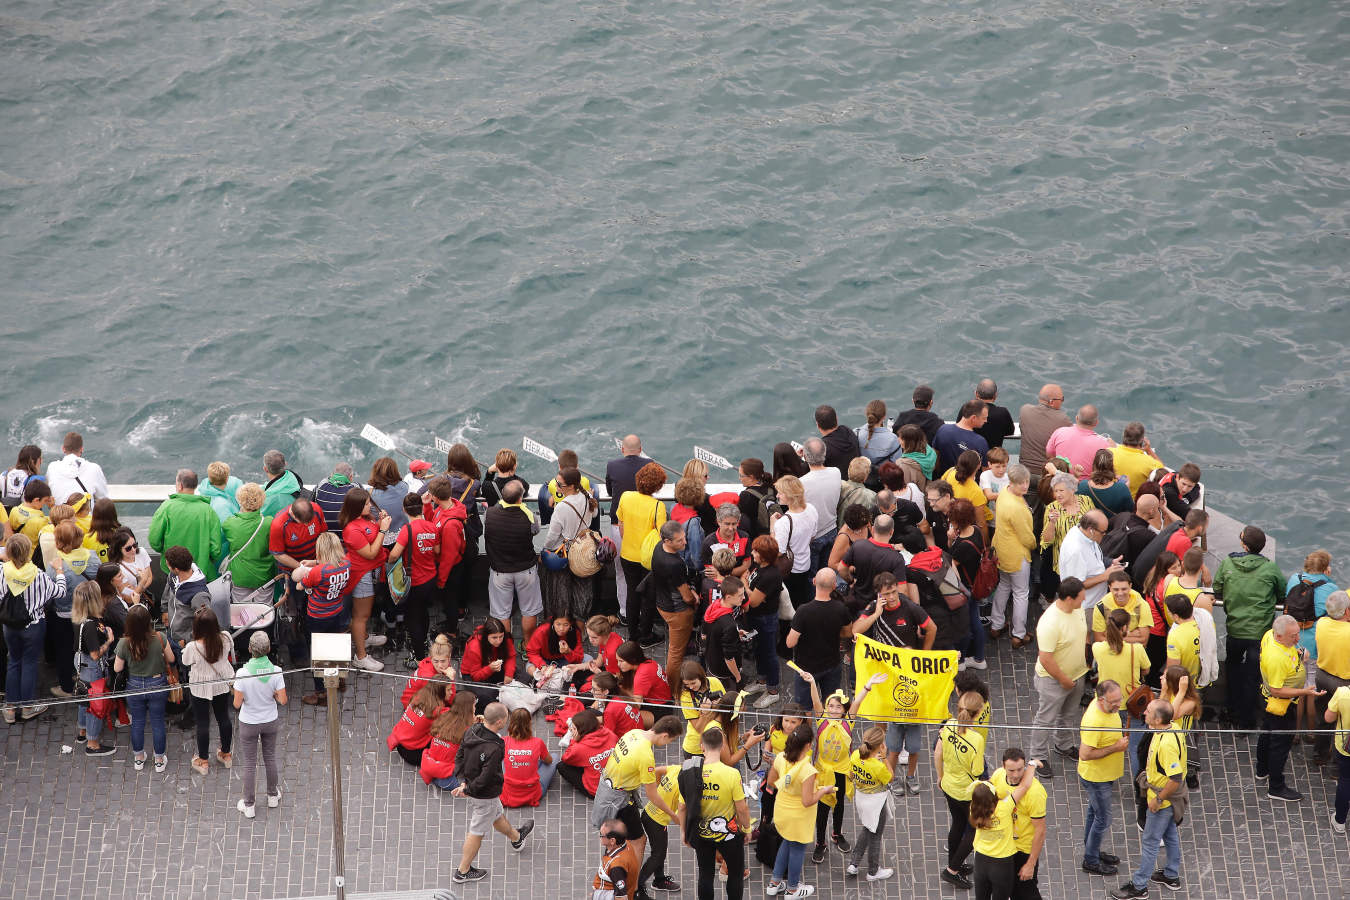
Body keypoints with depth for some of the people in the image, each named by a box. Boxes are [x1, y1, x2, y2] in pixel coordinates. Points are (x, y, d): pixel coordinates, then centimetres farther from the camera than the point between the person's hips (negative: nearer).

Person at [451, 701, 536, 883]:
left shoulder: (472, 731, -13)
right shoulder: (494, 749, -37)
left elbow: (459, 757, -1)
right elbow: (485, 778, -30)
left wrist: (464, 781, -1)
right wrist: (467, 790, -14)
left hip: (473, 788, 8)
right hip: (486, 794, -8)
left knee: (497, 815, 33)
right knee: (477, 832, 11)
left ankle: (516, 838, 60)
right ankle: (462, 872, 26)